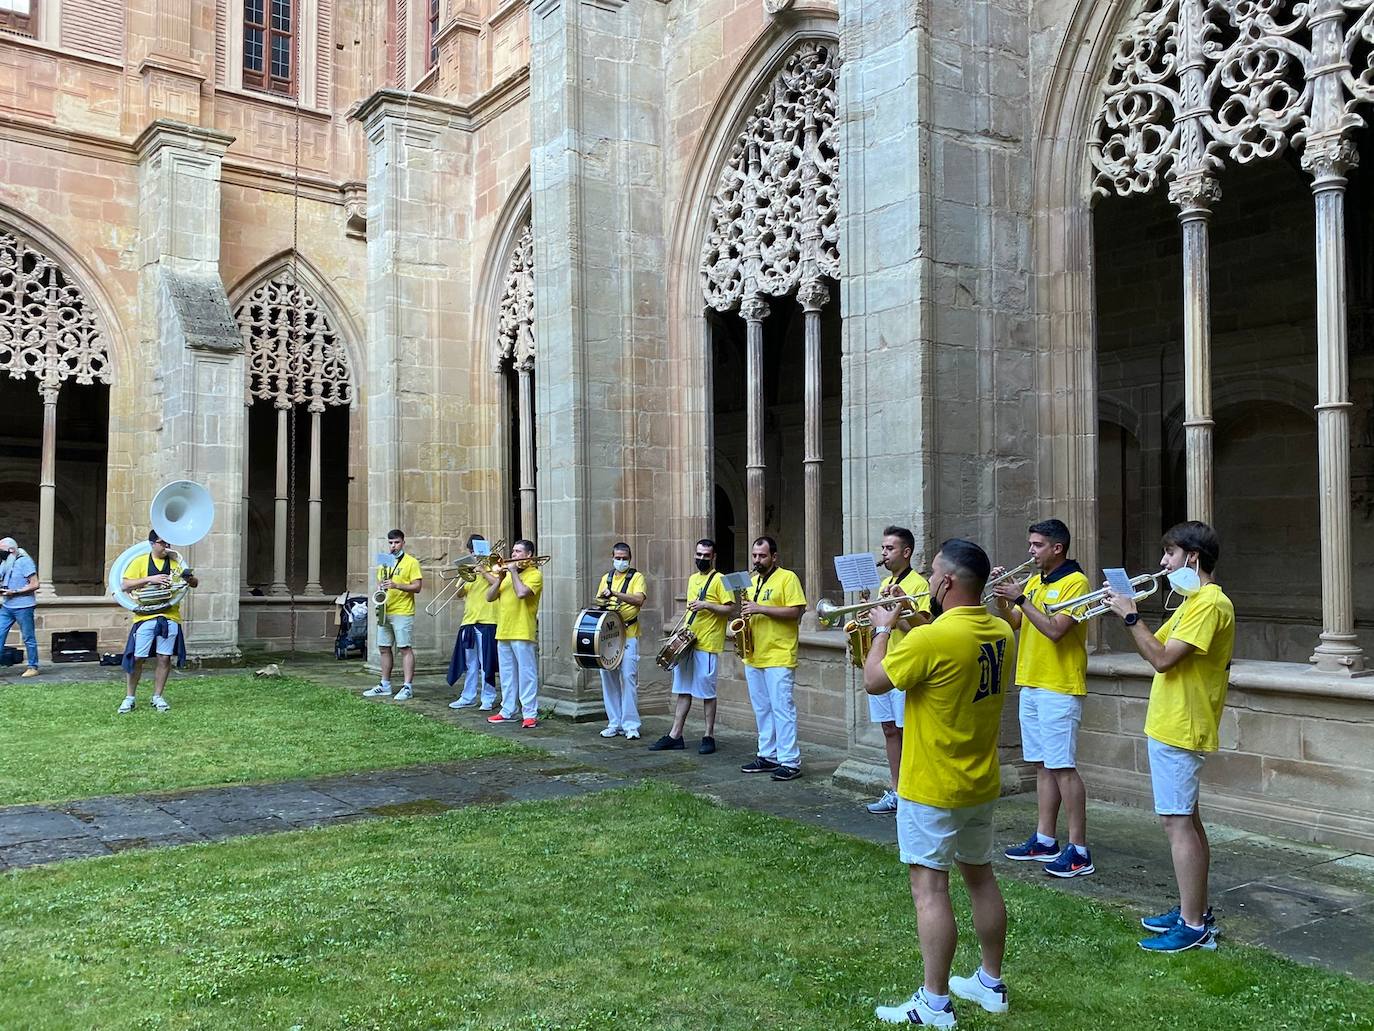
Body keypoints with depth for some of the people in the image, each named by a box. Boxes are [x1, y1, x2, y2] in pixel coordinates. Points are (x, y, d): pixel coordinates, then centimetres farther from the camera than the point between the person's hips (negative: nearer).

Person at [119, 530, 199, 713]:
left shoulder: (175, 563, 12)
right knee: (136, 658, 0)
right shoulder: (140, 562, 4)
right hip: (146, 617, -2)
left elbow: (195, 583, 12)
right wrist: (150, 579, -17)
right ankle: (129, 698, 13)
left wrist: (189, 578, -12)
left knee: (165, 658, 4)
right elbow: (125, 584, -6)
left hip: (170, 617, 2)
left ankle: (157, 697, 17)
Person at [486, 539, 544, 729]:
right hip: (503, 632, 8)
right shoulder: (507, 573, 18)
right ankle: (508, 711, 21)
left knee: (526, 674, -5)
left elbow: (522, 593, -23)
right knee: (507, 674, 13)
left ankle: (530, 714, -3)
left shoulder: (534, 574, -4)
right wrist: (499, 579, -2)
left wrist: (513, 571, -11)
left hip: (523, 632, -8)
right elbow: (489, 597, 13)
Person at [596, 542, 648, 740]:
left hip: (628, 636, -5)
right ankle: (614, 723, 13)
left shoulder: (636, 577, 1)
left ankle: (631, 725, -3)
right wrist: (602, 602, 3)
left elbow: (639, 599, -15)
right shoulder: (606, 578, 16)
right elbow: (599, 600, 25)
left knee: (628, 678, -8)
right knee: (608, 678, 5)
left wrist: (615, 593, -21)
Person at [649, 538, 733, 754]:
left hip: (707, 645, -7)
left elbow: (730, 608, -12)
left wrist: (706, 605, -22)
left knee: (707, 691, -1)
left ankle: (709, 736, 8)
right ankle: (675, 734, 13)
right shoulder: (692, 579, 17)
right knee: (682, 689, 9)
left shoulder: (719, 580, -6)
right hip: (686, 641, 7)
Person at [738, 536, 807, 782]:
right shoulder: (752, 581, 17)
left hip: (779, 657, -8)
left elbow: (796, 611, -15)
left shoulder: (787, 578, -6)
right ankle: (768, 756, 20)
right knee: (762, 710, 12)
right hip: (754, 657, 8)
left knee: (782, 708, -8)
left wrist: (760, 608, -19)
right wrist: (745, 613, 2)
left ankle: (790, 762, -5)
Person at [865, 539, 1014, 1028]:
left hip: (932, 789, -8)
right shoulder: (1001, 633, 0)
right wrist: (912, 629, 11)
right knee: (981, 878, 19)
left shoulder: (931, 639, -25)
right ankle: (991, 983, 32)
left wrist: (884, 629, 2)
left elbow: (873, 681, -13)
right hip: (981, 784, 8)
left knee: (930, 887, 0)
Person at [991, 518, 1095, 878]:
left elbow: (1055, 630, -22)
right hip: (1031, 684, 8)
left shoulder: (1075, 582, -12)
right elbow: (1014, 623, 14)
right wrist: (1001, 596, 0)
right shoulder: (1033, 581, 14)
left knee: (1063, 767, -7)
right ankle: (1045, 841, 20)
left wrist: (1020, 598, -21)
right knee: (1043, 765, 13)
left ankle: (1079, 851, -2)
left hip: (1059, 690, -8)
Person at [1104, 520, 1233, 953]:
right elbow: (1153, 649, 15)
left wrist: (1131, 616, -17)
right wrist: (1126, 612, 4)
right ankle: (1196, 910, 26)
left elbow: (1162, 658, -23)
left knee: (1177, 822, -7)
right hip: (1170, 726, 11)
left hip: (1179, 730, -11)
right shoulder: (1192, 602, 15)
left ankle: (1193, 926, -2)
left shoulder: (1211, 604, -17)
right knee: (1186, 819, 16)